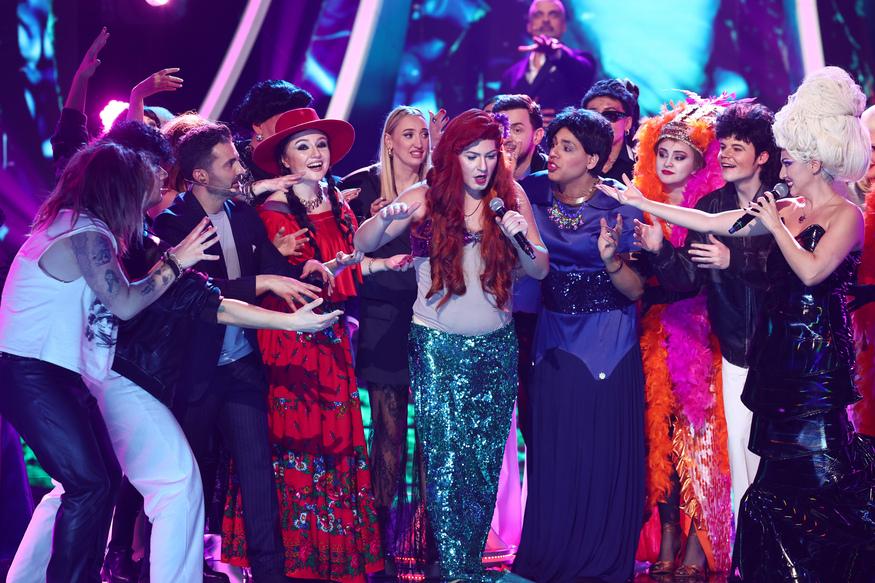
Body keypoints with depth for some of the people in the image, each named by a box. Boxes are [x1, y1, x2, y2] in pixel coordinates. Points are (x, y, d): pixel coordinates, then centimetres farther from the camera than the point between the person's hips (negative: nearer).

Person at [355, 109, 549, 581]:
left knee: (486, 462, 7)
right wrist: (386, 216, -28)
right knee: (446, 462, -5)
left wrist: (521, 238, -16)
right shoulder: (427, 197, -4)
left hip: (496, 347, 2)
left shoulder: (511, 196, 2)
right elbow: (364, 244, -7)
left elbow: (539, 270, 4)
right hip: (438, 348, -2)